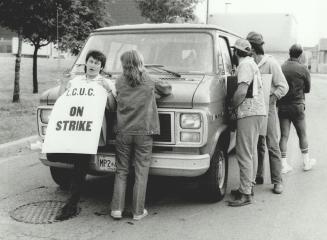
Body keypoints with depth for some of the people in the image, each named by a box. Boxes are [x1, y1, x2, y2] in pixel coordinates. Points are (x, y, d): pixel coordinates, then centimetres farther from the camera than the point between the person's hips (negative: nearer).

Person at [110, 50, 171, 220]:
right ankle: (138, 211, 10)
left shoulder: (120, 83, 1)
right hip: (143, 133, -1)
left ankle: (116, 209, 10)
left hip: (123, 133, 2)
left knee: (121, 172, 12)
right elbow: (167, 90, 13)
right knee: (141, 174, 6)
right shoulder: (149, 82, -1)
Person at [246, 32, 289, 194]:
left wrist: (272, 97, -18)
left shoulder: (271, 63, -6)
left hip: (267, 108, -5)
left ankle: (277, 181, 1)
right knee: (257, 146, 12)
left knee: (272, 146, -4)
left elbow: (283, 86, -6)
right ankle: (258, 176, 23)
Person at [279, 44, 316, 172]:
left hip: (282, 106, 2)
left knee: (284, 135, 6)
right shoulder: (303, 69, -9)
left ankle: (284, 164, 4)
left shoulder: (280, 68, -3)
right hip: (297, 105, -2)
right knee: (302, 134, 13)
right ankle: (306, 162, 24)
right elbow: (307, 89, 1)